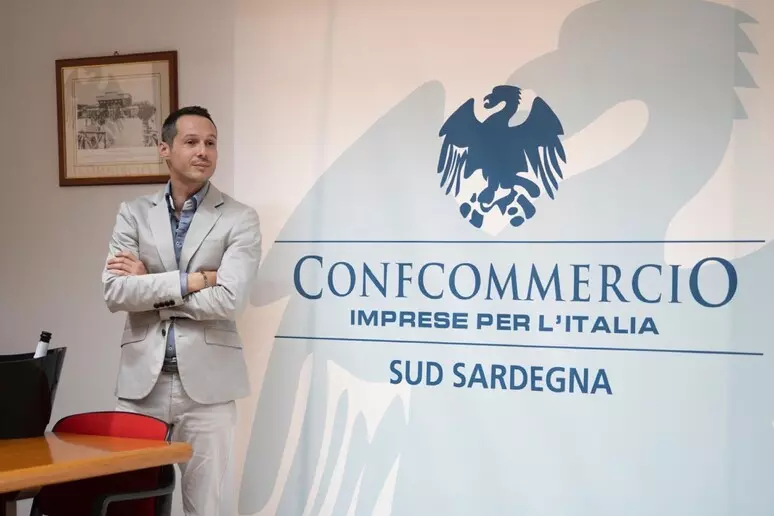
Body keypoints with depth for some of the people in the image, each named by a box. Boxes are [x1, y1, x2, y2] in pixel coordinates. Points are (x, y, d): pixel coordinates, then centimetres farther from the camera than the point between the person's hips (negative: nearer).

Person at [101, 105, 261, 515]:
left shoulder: (240, 219, 0)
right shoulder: (133, 213, 7)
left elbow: (228, 300, -14)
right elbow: (115, 292, -6)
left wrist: (150, 285, -7)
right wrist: (191, 280, -12)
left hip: (207, 383, -2)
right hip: (141, 380, 2)